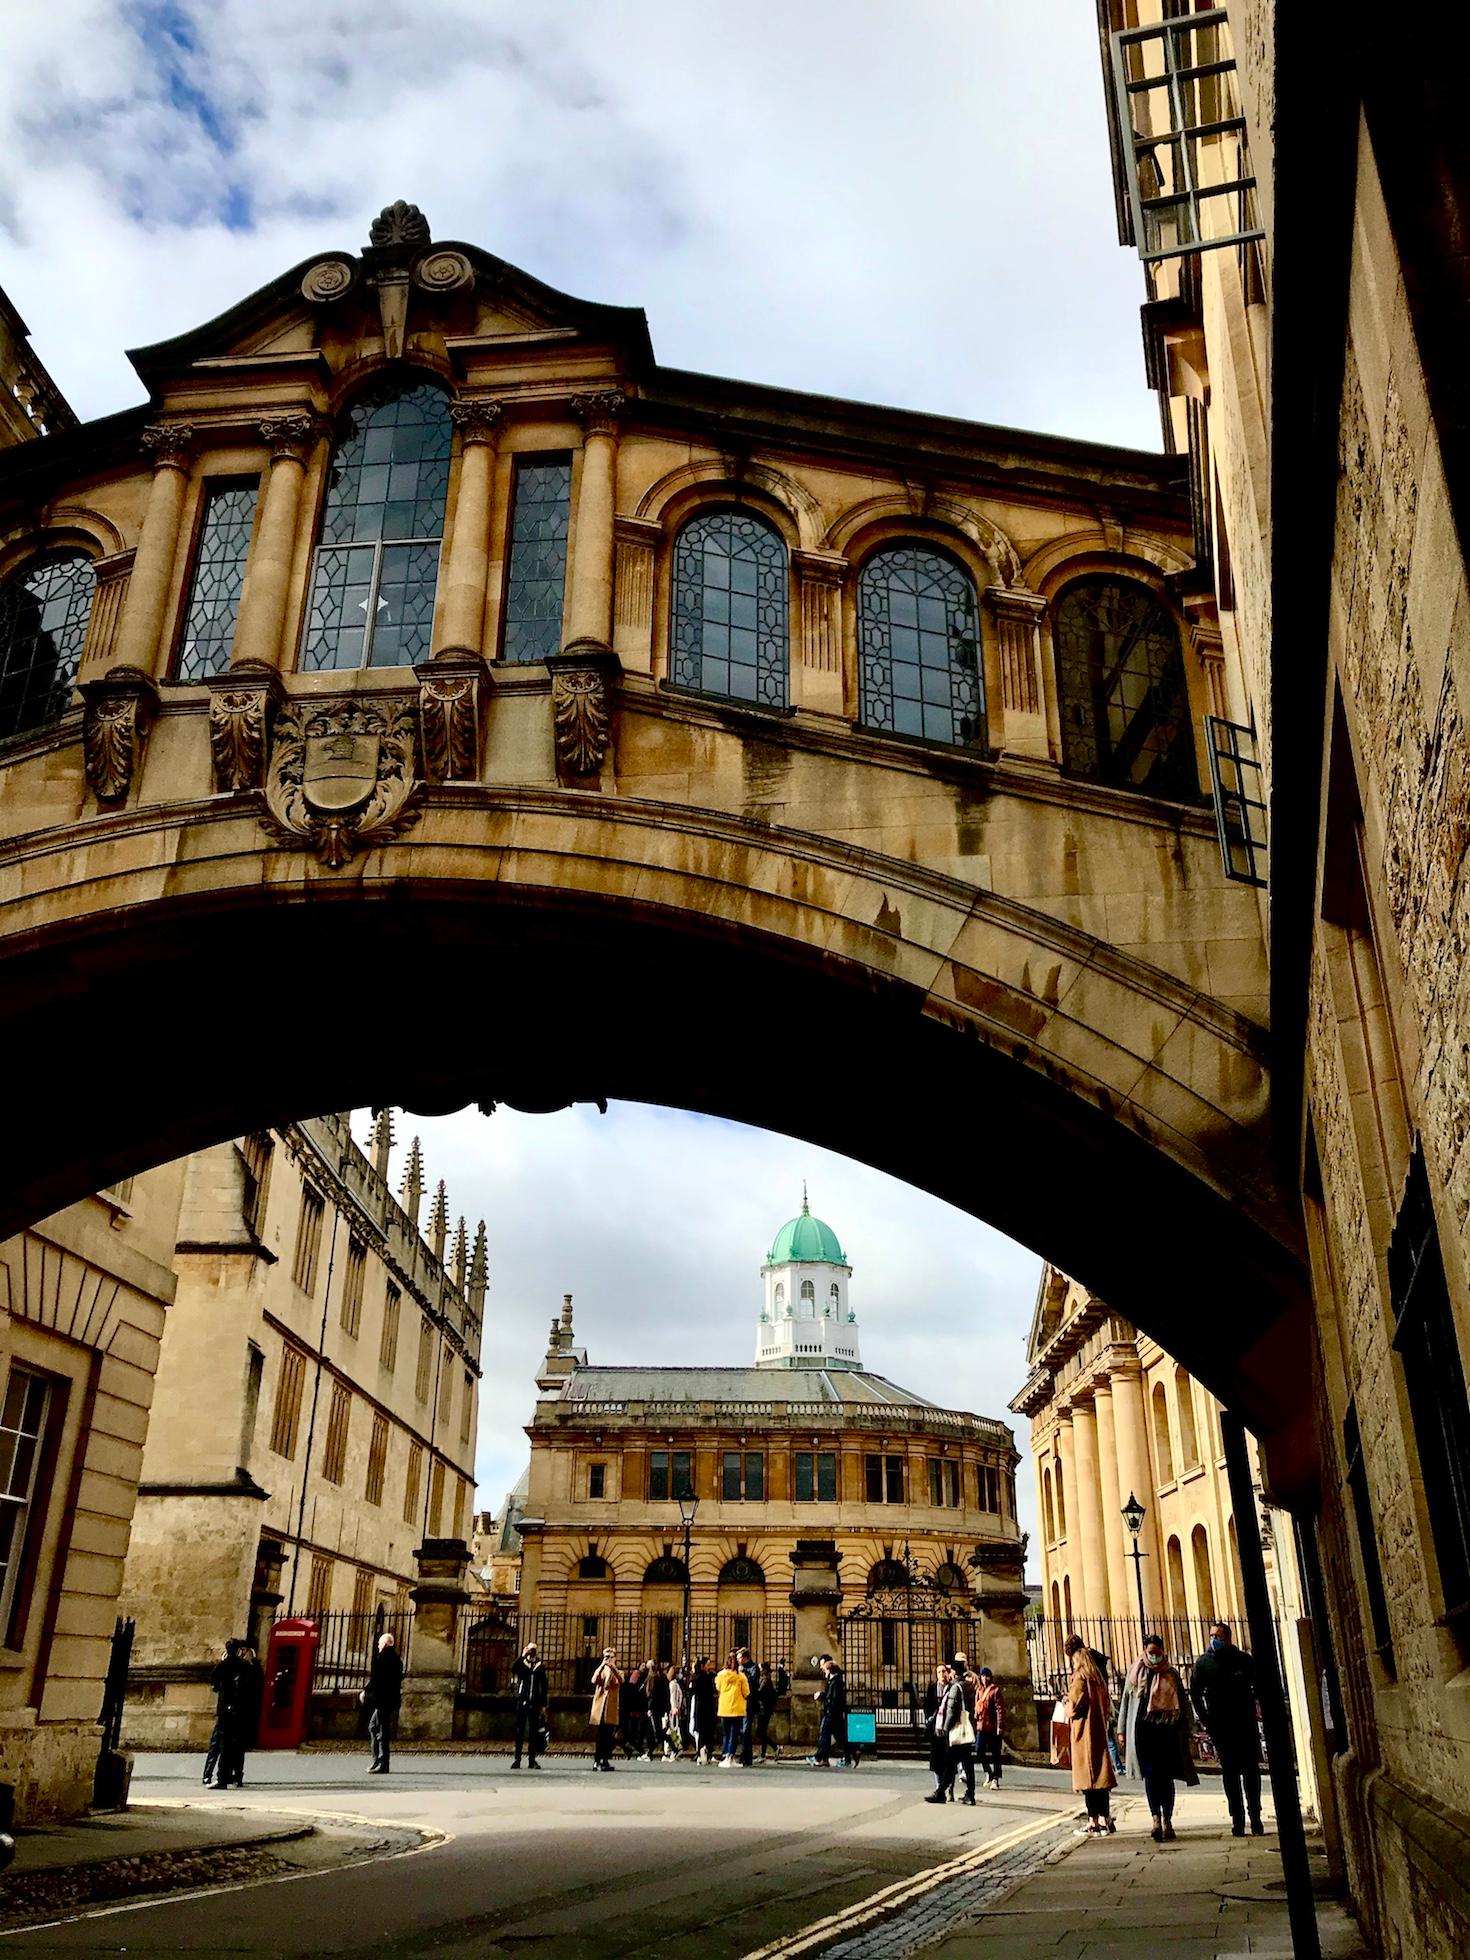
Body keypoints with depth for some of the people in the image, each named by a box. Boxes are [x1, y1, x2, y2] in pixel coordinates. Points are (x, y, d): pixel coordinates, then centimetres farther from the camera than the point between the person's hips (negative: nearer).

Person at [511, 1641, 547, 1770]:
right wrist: (522, 1655, -21)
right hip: (522, 1701, -1)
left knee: (534, 1732, 3)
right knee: (519, 1731, 0)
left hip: (535, 1704, 1)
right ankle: (517, 1759, 4)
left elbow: (544, 1686, 10)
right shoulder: (521, 1663, 4)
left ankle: (532, 1759, 8)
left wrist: (543, 1704, 7)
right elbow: (513, 1670, -20)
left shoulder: (540, 1665, 8)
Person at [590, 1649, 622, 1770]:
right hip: (599, 1705, -1)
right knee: (599, 1735, -3)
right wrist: (602, 1665, -16)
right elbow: (594, 1681, -9)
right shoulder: (601, 1670, 13)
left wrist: (613, 1667, -23)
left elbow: (621, 1681, -12)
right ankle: (596, 1760, 0)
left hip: (611, 1709, 1)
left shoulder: (618, 1673, 13)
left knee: (609, 1736, 0)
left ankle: (606, 1760, 7)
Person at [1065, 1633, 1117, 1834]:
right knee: (1100, 1776, 13)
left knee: (1087, 1778, -3)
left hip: (1084, 1734, -8)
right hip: (1099, 1731, 8)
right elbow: (1107, 1704, 17)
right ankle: (1105, 1819, 17)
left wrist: (1067, 1707, 3)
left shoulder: (1079, 1677, -15)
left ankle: (1094, 1822, -1)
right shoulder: (1096, 1674, 10)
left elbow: (1074, 1706, -16)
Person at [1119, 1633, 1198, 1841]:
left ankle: (1167, 1820, 12)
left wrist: (1186, 1729, 6)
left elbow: (1183, 1702, 12)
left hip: (1168, 1730, 1)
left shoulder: (1171, 1674, 9)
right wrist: (1122, 1730, 5)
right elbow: (1125, 1701, 9)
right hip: (1143, 1729, -1)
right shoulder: (1135, 1673, 7)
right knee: (1150, 1774, -9)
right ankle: (1156, 1818, -11)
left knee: (1166, 1776, 3)